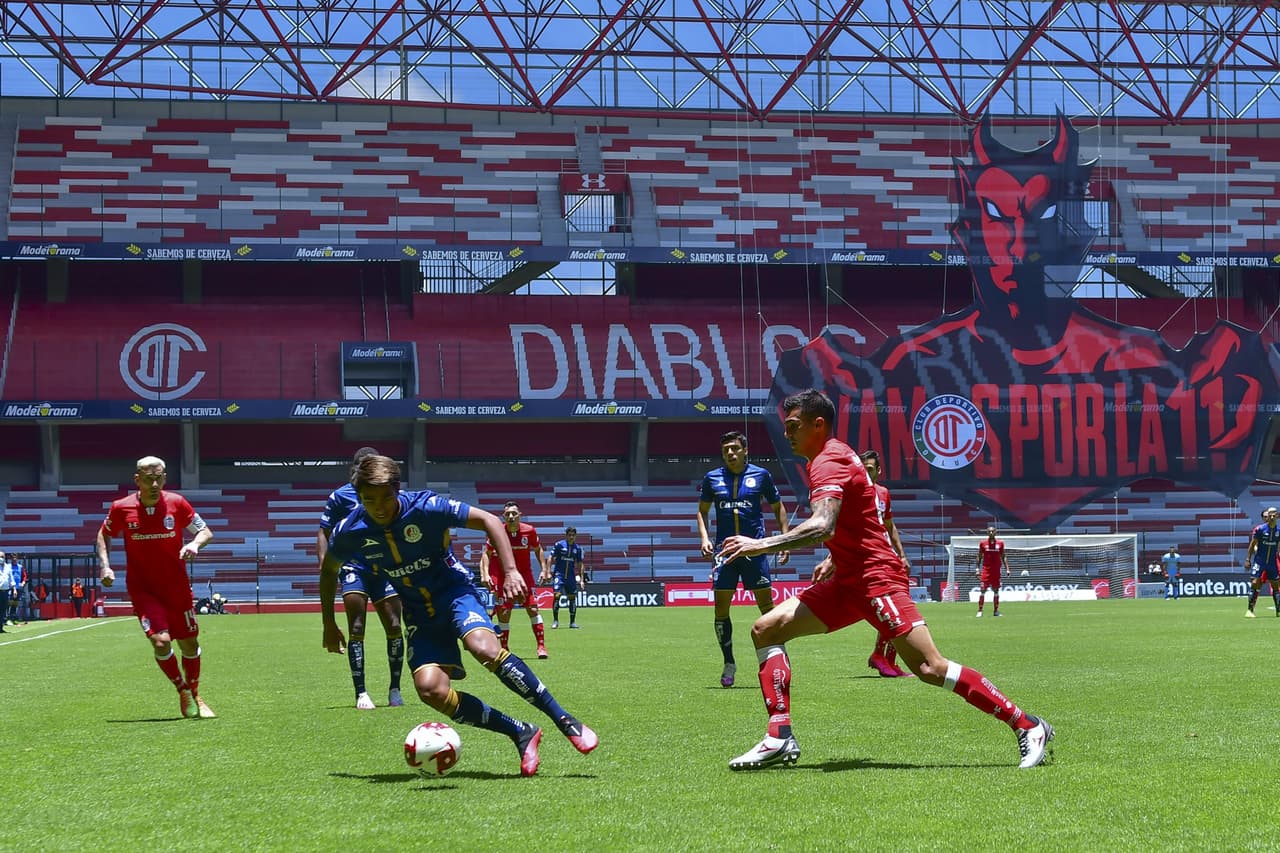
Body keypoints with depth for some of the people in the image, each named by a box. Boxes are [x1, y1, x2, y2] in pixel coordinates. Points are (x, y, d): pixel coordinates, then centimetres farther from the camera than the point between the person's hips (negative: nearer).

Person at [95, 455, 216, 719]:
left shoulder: (177, 503, -7)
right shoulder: (121, 508, -7)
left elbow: (205, 531, 1)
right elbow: (103, 536, 10)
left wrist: (194, 544, -21)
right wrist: (105, 566, -3)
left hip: (177, 587, 2)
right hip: (142, 588, -2)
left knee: (189, 643, 9)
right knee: (161, 641, -18)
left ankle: (195, 696, 33)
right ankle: (183, 692, 8)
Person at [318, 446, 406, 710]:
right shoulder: (340, 496, 0)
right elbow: (324, 532, 3)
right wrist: (324, 565, -9)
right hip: (353, 567, -3)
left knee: (394, 627, -2)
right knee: (356, 630, -8)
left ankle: (395, 689, 12)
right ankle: (360, 693, -4)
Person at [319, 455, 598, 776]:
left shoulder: (425, 507, -19)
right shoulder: (349, 532, -10)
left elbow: (489, 520, -12)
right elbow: (329, 571, 13)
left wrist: (510, 571, -21)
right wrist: (329, 624, 15)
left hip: (454, 592, -3)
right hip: (419, 615, 4)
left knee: (484, 647, -34)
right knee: (430, 689, -21)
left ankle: (564, 720, -25)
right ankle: (521, 733, -9)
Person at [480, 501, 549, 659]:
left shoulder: (529, 531, -11)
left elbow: (538, 549, 7)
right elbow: (487, 554, -4)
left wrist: (544, 569, 1)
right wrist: (485, 574, -16)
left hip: (524, 572, 1)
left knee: (533, 608, -8)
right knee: (503, 613, -3)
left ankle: (541, 646, -2)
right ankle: (503, 649, 10)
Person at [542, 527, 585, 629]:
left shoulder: (578, 548, 7)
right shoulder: (558, 545, -4)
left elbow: (579, 564, 11)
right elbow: (551, 559, -2)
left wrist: (581, 579, 7)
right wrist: (548, 573, -10)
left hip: (571, 576, 4)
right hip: (559, 574, -4)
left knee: (573, 597, 4)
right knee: (556, 595, -16)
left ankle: (572, 622, 14)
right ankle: (555, 620, -6)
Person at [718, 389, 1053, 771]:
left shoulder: (828, 461, -14)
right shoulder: (833, 456, 17)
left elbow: (820, 526, -31)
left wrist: (761, 545, -29)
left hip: (875, 578, -10)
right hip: (848, 581, 10)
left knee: (930, 668, -15)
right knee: (766, 628, 1)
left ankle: (1029, 727, -6)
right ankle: (780, 737, -5)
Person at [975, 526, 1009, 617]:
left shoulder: (1000, 543, 5)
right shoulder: (983, 543, 2)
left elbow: (1003, 557, 10)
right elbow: (979, 557, 7)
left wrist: (1007, 568, 1)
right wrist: (978, 569, 0)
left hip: (996, 570, 2)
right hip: (986, 570, -2)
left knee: (996, 591, 6)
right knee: (982, 590, -7)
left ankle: (996, 611, 13)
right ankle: (980, 611, -4)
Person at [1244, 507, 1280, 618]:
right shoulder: (1259, 529, -8)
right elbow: (1252, 545, -3)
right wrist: (1248, 559, -7)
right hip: (1259, 561, -3)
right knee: (1255, 584, -9)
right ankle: (1250, 610, -5)